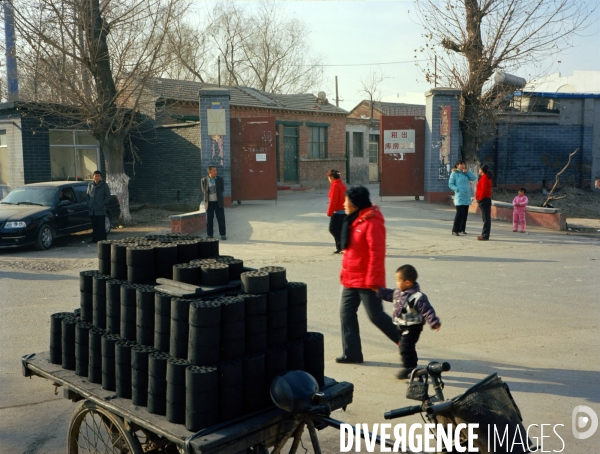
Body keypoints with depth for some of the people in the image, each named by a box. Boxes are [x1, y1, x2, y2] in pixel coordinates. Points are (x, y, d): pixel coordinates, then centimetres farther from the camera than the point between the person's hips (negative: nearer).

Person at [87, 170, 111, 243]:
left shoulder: (104, 185, -3)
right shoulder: (90, 184, 10)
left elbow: (107, 195, -1)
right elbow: (88, 195, 18)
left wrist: (103, 204, -10)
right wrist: (89, 204, 6)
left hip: (100, 210, -4)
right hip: (92, 210, 5)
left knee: (101, 225, -4)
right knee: (94, 225, 10)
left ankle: (102, 239, 0)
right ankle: (95, 239, 17)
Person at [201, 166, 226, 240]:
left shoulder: (220, 179, -1)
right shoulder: (204, 180, -2)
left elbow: (222, 189, 8)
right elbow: (203, 191, 10)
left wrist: (216, 195, 8)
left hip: (218, 202, 0)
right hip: (209, 203, 0)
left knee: (221, 219, -1)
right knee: (209, 220, 3)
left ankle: (223, 234, 8)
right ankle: (209, 235, 13)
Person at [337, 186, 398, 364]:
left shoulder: (372, 222, -18)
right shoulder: (353, 221, 11)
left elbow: (377, 254, -21)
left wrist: (373, 281, -21)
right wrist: (344, 272, 15)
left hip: (366, 280, -9)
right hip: (351, 279, 9)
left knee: (376, 315, -1)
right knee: (346, 313, 8)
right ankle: (352, 353, 16)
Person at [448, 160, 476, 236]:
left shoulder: (466, 173, 12)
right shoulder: (454, 173, -3)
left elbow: (474, 178, 3)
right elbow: (450, 184, -6)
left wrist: (467, 171, -6)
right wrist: (457, 189, -18)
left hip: (466, 196, 6)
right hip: (459, 196, -6)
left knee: (465, 213, 9)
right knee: (459, 213, -14)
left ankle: (462, 229, 20)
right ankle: (455, 230, -9)